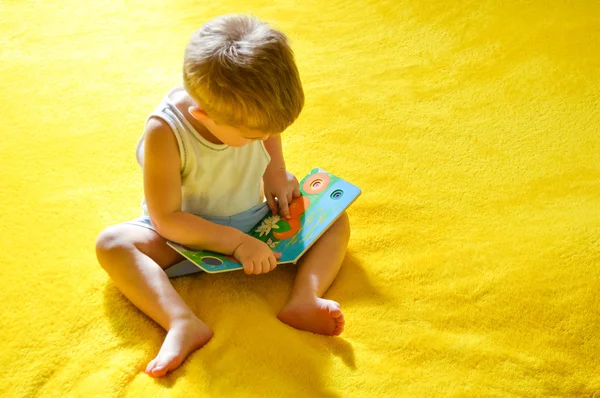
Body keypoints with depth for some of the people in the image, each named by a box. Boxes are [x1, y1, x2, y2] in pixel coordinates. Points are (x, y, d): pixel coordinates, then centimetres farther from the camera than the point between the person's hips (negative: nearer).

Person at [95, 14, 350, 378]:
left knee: (335, 218, -11)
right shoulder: (166, 132, -31)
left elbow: (273, 120, 9)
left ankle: (305, 298, -32)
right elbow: (166, 219, -27)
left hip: (254, 223, 4)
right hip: (185, 234, -3)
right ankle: (183, 323, -44)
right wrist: (237, 242, -32)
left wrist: (276, 170, -6)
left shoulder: (249, 109, -18)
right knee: (112, 242, -29)